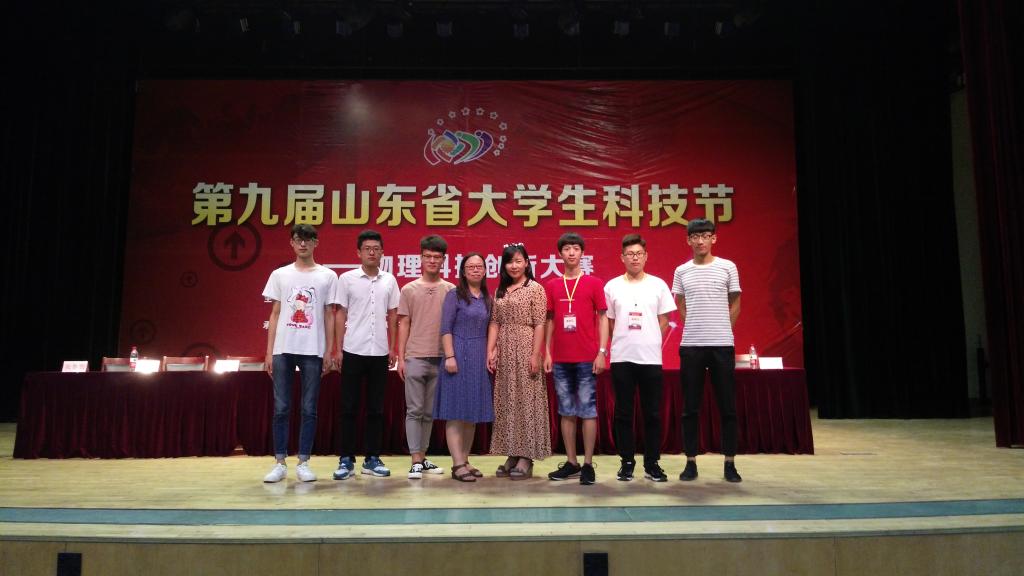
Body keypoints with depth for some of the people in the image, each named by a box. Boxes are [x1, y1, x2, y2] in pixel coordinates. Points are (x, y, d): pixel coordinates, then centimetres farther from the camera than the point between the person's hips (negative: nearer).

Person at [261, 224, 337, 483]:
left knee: (309, 409, 3)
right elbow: (275, 314, 8)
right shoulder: (279, 275, 8)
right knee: (281, 408, 4)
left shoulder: (327, 276, 5)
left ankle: (303, 463, 12)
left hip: (313, 351, -1)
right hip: (283, 349, 1)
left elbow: (329, 316, 5)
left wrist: (329, 352, 0)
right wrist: (269, 352, 3)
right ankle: (280, 463, 13)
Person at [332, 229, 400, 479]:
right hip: (353, 351, -2)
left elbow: (392, 316, 11)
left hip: (379, 352, 2)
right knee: (349, 407, 2)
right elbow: (341, 315, 2)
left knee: (376, 408, 7)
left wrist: (392, 348, 8)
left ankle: (372, 458, 16)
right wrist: (339, 349, -3)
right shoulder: (346, 279, 0)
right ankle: (347, 460, 10)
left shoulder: (389, 280, 6)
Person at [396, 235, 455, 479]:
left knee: (430, 412, 10)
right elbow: (404, 325, 5)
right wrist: (401, 358, 0)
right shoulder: (409, 290, 5)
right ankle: (416, 461, 3)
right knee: (414, 411, 0)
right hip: (415, 358, -1)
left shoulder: (451, 290, 5)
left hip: (440, 359, 2)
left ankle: (423, 457, 20)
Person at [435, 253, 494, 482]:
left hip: (480, 358, 6)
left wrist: (489, 356, 9)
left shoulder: (487, 298, 14)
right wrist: (450, 356, -16)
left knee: (473, 411, 8)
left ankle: (465, 461, 17)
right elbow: (445, 328, -8)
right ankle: (458, 464, -2)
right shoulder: (454, 295, -2)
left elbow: (488, 330, 16)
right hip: (459, 355, -6)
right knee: (456, 411, -4)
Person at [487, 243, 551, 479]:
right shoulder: (500, 291, 13)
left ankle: (526, 457, 5)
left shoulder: (535, 288, -3)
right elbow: (494, 323, 11)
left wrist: (536, 355, -14)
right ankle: (512, 455, 17)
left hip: (525, 350, -6)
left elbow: (539, 325, -8)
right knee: (506, 402, 8)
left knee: (526, 401, -2)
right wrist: (490, 351, 1)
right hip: (504, 352, 6)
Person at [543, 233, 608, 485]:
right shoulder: (552, 286, 9)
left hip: (587, 358, -3)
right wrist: (547, 353, 6)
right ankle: (571, 462, 18)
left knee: (588, 410, 1)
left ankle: (588, 464, 8)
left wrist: (602, 352, -7)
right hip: (560, 359, 3)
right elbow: (549, 321, 13)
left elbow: (603, 318, 0)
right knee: (566, 411, 9)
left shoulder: (594, 283, 1)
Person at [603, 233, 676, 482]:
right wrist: (624, 341, 6)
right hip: (621, 358, 0)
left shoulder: (658, 285, 4)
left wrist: (648, 343, 4)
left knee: (652, 413, 5)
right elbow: (609, 322, 9)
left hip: (650, 358, 0)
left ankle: (652, 463, 16)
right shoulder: (612, 286, 4)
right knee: (623, 413, 6)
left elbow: (664, 321, 7)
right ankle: (627, 462, 17)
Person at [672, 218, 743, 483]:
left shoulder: (727, 267, 2)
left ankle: (730, 463, 14)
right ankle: (691, 462, 14)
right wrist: (696, 328, 9)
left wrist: (721, 331, 8)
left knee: (727, 406, 4)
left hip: (722, 344, -1)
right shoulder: (681, 271, 6)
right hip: (691, 345, 1)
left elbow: (734, 304, 10)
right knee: (690, 407, 5)